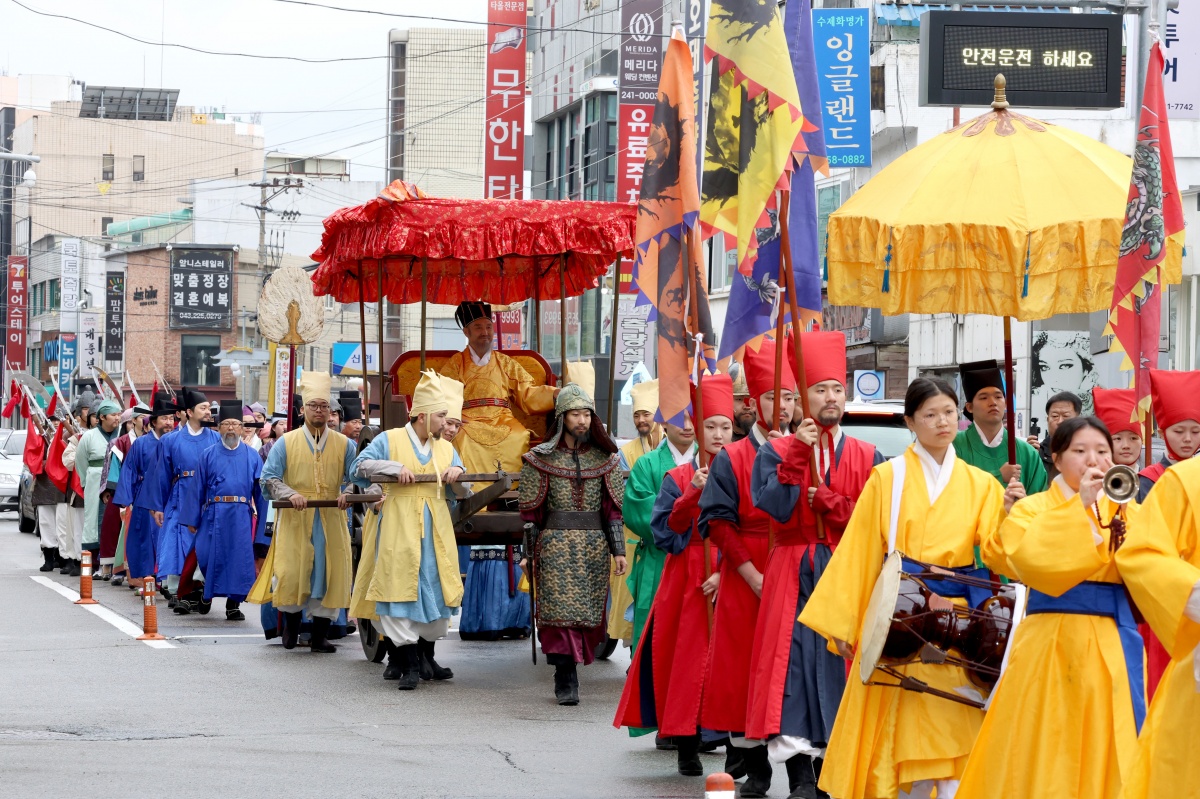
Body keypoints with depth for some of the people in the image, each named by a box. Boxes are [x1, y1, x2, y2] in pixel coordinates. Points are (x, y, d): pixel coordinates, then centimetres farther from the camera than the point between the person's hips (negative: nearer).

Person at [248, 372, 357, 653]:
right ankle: (291, 625, 18)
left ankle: (320, 635, 5)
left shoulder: (344, 445, 8)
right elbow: (269, 478, 0)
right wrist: (290, 494, -18)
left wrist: (348, 494, -17)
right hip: (294, 519, -1)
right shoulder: (286, 443, 4)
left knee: (329, 572, -2)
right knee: (292, 571, -4)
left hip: (331, 521, 1)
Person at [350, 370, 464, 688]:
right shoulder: (390, 440, 3)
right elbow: (358, 468, -3)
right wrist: (394, 468, -15)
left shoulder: (446, 448, 16)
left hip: (435, 531, 5)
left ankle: (426, 656, 23)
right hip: (399, 528, -5)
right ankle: (409, 664, -12)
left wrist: (457, 472, -6)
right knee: (401, 589, -10)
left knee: (435, 590, 6)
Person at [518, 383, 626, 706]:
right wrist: (528, 552, -2)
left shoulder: (605, 459, 9)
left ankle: (565, 675, 13)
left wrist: (618, 549, 3)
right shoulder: (541, 458, 2)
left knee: (589, 611, 1)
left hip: (595, 546, 3)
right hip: (555, 545, -3)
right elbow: (530, 510, 3)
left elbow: (613, 507, 9)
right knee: (561, 608, -11)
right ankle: (566, 679, -11)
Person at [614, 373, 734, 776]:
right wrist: (692, 495, -13)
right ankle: (686, 746, 3)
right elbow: (663, 532, -1)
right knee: (687, 657, -2)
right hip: (686, 580, 0)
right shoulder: (679, 478, 7)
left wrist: (725, 572, -12)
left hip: (730, 579, 0)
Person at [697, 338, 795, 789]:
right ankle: (751, 763, 3)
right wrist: (750, 574, -11)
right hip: (746, 579, -1)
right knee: (743, 666, -2)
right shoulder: (731, 459, 3)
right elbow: (719, 521, -3)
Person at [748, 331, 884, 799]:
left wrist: (826, 500, -9)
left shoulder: (867, 459, 9)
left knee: (838, 666, -3)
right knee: (793, 665, -9)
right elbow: (775, 507, -9)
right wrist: (798, 456, -14)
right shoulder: (777, 452, 7)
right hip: (792, 576, -1)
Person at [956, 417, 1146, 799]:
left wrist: (1123, 517, -11)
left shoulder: (1125, 511, 14)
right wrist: (1078, 505, -15)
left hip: (1114, 647, 3)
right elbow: (1030, 557, -18)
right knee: (1049, 749, -3)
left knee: (1108, 753, 1)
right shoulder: (1033, 509, 3)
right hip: (1052, 643, -3)